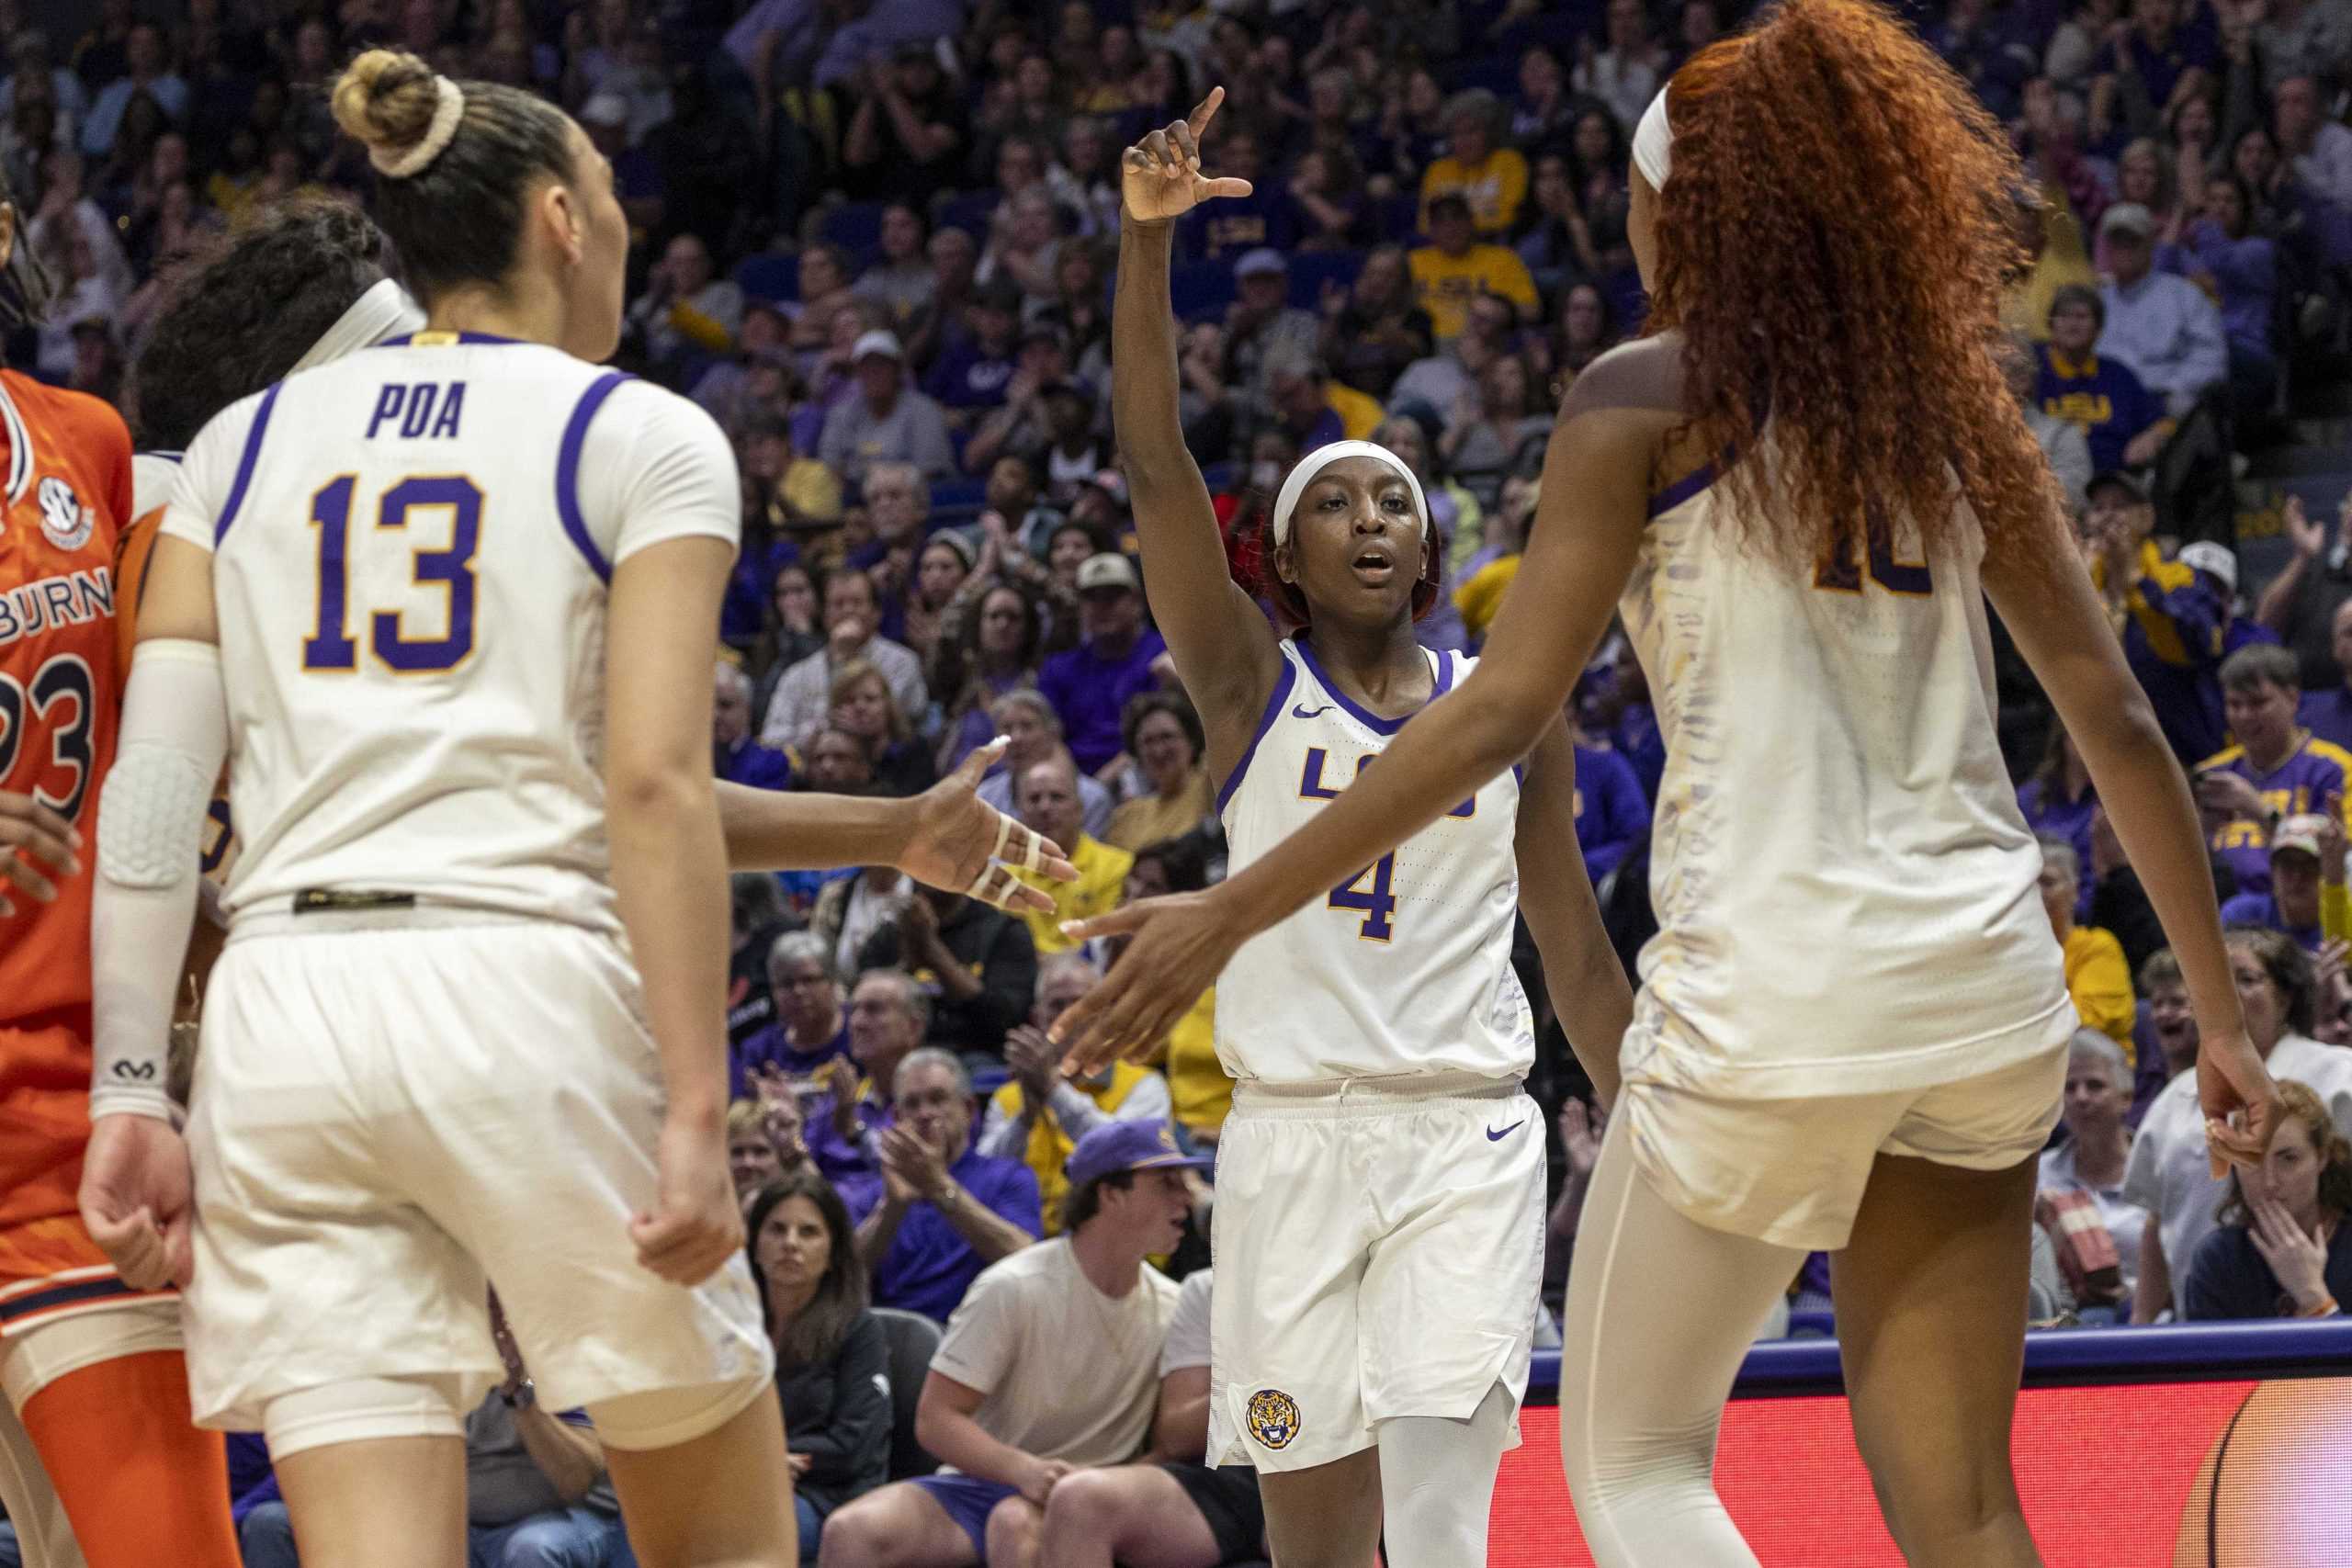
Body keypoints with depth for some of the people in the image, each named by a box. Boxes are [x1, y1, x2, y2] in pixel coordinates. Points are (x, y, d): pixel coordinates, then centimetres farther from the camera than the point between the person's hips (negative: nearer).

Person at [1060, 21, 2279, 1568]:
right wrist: (2224, 1016, 17)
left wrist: (1232, 911, -5)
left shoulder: (1651, 394, -1)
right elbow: (2114, 716, 11)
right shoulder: (1950, 400, 13)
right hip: (1990, 991, 5)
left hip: (1773, 991, -5)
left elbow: (1506, 707, -8)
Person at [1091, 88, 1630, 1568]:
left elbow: (1578, 955, 15)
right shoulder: (1251, 682, 4)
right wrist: (1149, 236, -20)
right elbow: (1156, 463, -9)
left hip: (1468, 1140, 0)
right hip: (1292, 1134, 0)